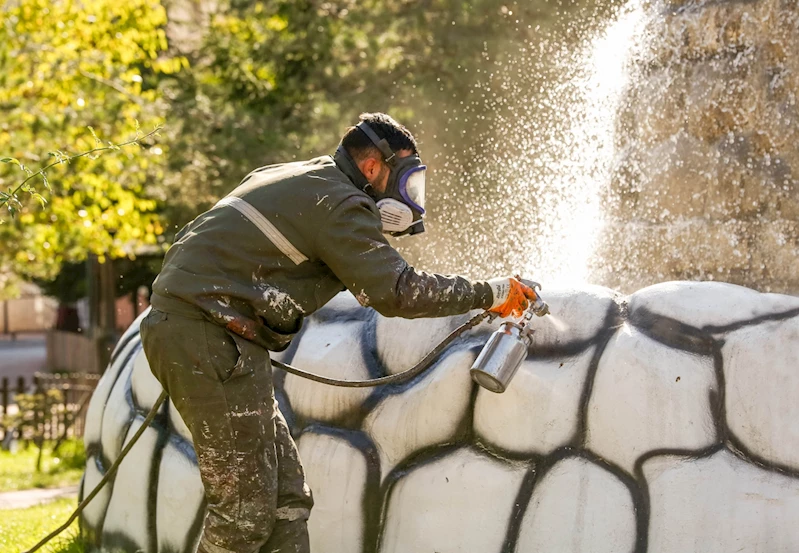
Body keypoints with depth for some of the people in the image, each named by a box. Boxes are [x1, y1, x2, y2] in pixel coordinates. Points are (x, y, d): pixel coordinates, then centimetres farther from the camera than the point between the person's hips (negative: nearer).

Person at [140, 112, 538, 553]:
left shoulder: (288, 180, 23)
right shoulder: (338, 203, -8)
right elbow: (396, 291, -13)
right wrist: (487, 294, -6)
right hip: (210, 338, -10)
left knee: (286, 499, 8)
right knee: (245, 507, -8)